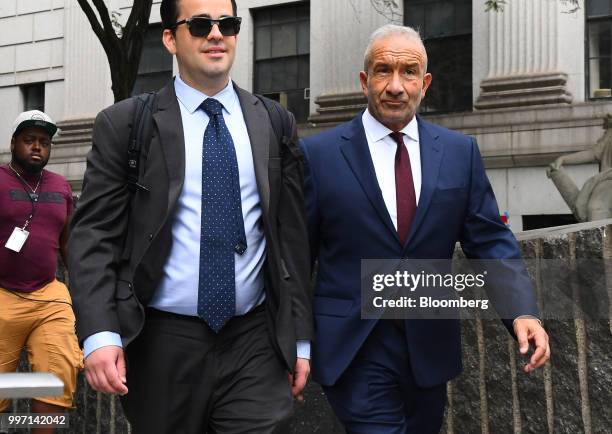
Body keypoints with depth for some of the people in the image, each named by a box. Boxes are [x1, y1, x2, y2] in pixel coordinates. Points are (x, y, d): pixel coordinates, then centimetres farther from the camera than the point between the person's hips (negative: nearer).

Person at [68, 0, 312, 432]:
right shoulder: (124, 124, 1)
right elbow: (94, 236, -4)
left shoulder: (276, 125, 8)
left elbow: (293, 237, 9)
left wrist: (300, 338, 7)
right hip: (163, 344, -1)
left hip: (254, 342, 2)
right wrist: (100, 333, -15)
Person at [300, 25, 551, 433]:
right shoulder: (319, 154, -5)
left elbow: (490, 240, 2)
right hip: (354, 352, -4)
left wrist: (522, 311, -14)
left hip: (430, 346, 4)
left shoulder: (460, 151, 3)